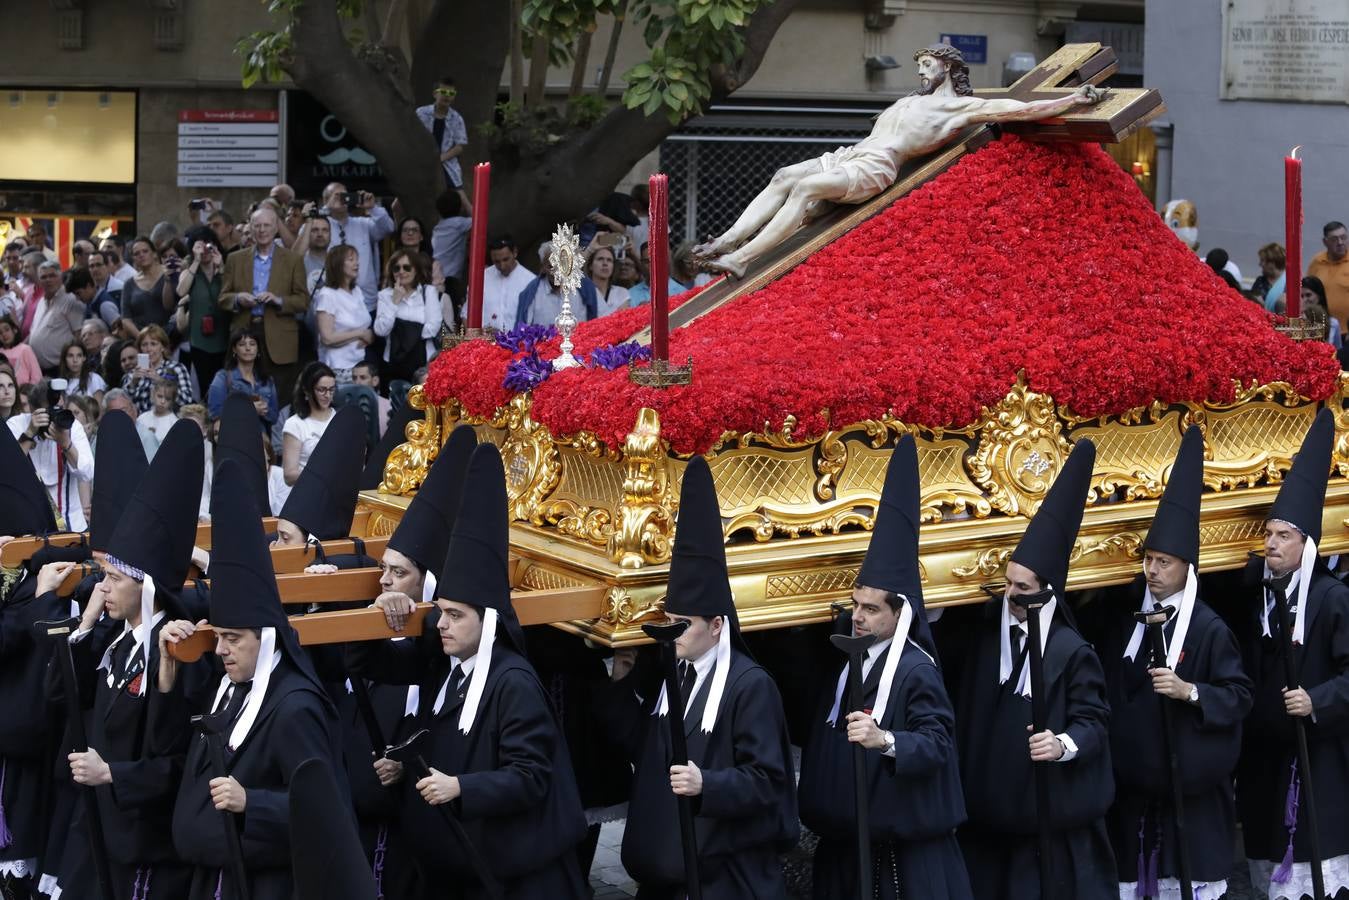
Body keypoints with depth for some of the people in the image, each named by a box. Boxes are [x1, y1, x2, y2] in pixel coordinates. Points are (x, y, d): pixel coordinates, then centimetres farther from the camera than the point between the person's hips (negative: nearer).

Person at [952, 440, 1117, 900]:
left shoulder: (1072, 651, -12)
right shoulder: (990, 630, 4)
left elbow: (1095, 720, -13)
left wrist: (1065, 744, -29)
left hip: (1050, 810, -6)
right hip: (990, 805, 6)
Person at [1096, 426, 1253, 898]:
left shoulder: (1208, 628, -7)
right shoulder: (1125, 621, 8)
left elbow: (1240, 695, -7)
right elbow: (1107, 692, 15)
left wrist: (1189, 692, -21)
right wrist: (1107, 753, 6)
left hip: (1189, 780, -5)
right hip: (1132, 778, 5)